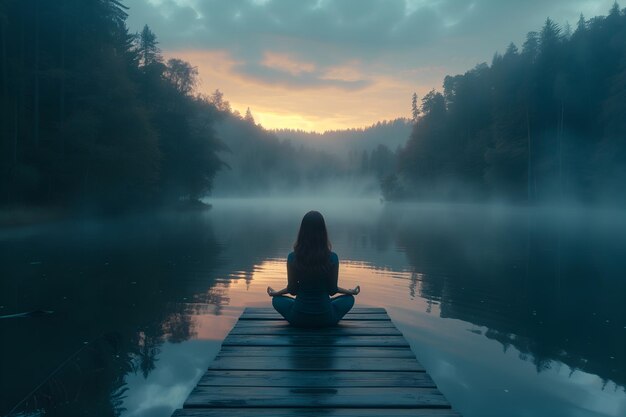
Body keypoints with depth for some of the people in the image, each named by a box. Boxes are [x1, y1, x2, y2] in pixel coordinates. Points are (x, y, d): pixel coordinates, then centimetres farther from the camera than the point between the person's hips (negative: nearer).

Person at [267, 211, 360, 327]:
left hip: (299, 319, 0)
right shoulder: (332, 258, -17)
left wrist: (275, 293, 17)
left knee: (277, 300, 29)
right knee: (349, 299, 26)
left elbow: (292, 290, -4)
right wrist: (351, 292, 16)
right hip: (325, 319, 0)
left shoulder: (293, 258, -15)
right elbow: (332, 290, -5)